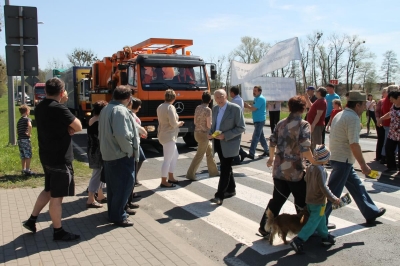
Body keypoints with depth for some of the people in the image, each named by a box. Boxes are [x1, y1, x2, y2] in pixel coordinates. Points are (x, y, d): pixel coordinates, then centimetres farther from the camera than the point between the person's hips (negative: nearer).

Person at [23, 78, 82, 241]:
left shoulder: (39, 108, 7)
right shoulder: (59, 109, -20)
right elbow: (78, 127, -14)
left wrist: (67, 129, -3)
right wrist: (70, 127, 5)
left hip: (46, 157, 9)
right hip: (60, 158, -9)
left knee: (49, 190, 24)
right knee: (57, 196, 1)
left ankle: (32, 220, 30)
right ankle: (58, 232, 12)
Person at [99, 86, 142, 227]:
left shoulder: (106, 109, 11)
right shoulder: (121, 111, -19)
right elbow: (122, 135, -28)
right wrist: (130, 151, -16)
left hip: (108, 154, 10)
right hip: (121, 156, -10)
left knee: (113, 185, 17)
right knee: (124, 185, -1)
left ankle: (113, 213, 27)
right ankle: (118, 216, 5)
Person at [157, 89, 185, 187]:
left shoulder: (160, 107, 9)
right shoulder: (170, 107, -18)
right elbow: (173, 123, -22)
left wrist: (177, 123, 16)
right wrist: (179, 123, -2)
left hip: (164, 135, 10)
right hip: (169, 136, -10)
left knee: (175, 155, 20)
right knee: (167, 159, -2)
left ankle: (170, 177, 27)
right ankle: (164, 181, 6)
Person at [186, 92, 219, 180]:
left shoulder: (197, 108, 5)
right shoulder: (208, 110, -17)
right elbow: (209, 125, -17)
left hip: (197, 132, 9)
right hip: (203, 134, -8)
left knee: (209, 149, 21)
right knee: (199, 155, -1)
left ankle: (213, 171, 29)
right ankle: (190, 174, 2)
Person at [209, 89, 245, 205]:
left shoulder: (235, 108, -13)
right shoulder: (215, 108, 7)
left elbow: (241, 127, -15)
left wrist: (225, 136, -22)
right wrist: (210, 134, -3)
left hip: (229, 143, -7)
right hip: (218, 142, 7)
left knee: (225, 169, -6)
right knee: (226, 168, 17)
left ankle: (219, 195, -3)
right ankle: (231, 190, 33)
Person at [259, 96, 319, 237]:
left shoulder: (281, 123, 6)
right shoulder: (303, 125, -11)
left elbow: (272, 142, 12)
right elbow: (305, 149, -20)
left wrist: (271, 158, 27)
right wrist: (315, 163, -9)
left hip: (279, 170, 6)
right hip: (295, 171, -6)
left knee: (277, 200, 17)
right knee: (302, 203, 11)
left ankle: (265, 227, 22)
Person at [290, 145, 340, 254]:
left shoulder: (310, 167, 3)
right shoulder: (321, 170, -21)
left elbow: (305, 180, 15)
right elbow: (323, 187, -23)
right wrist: (333, 199, -14)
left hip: (309, 200, 8)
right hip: (318, 202, -8)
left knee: (321, 220, 23)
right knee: (313, 222, -4)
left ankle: (325, 237, 37)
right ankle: (298, 241, -11)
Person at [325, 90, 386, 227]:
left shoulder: (340, 115, 13)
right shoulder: (353, 118, -16)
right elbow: (354, 144, -22)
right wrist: (363, 165, -16)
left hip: (337, 157, 10)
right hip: (343, 160, -10)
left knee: (356, 186, 20)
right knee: (333, 192, -3)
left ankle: (371, 212, 35)